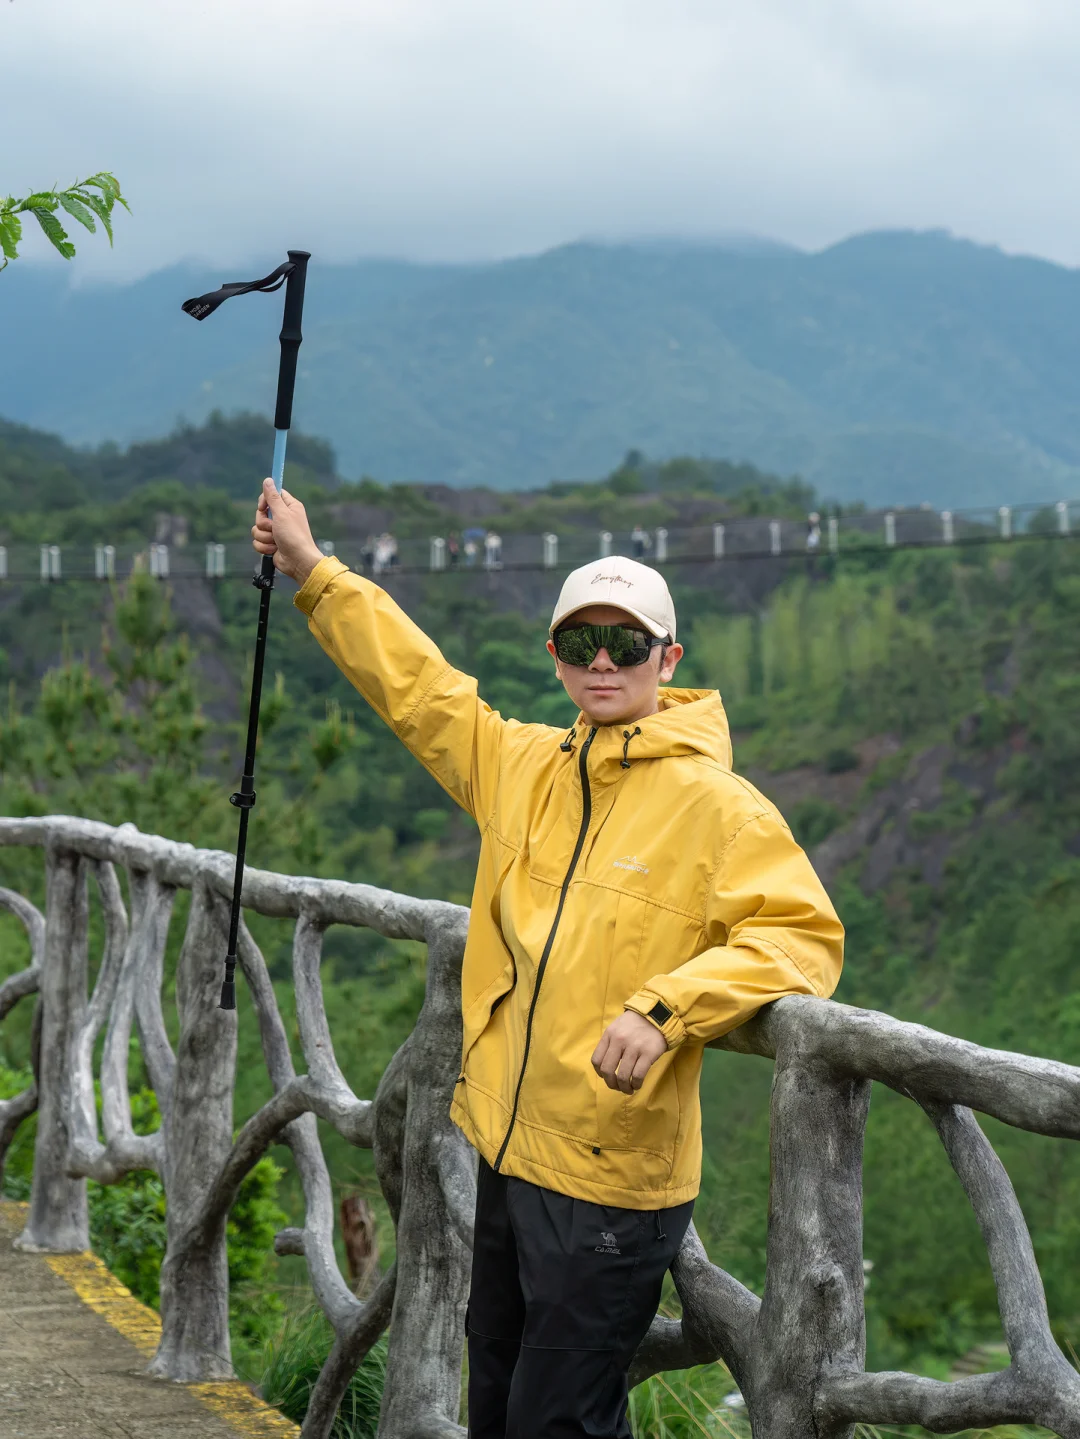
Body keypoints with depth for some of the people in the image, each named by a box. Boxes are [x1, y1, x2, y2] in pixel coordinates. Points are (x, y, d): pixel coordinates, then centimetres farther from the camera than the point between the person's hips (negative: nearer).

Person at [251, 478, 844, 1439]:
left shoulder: (717, 806, -14)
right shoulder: (522, 767, 5)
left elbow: (803, 936, -21)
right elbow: (419, 689, 16)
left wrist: (664, 1008, -31)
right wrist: (313, 573, 16)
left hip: (611, 1180, -7)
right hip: (510, 1154, 7)